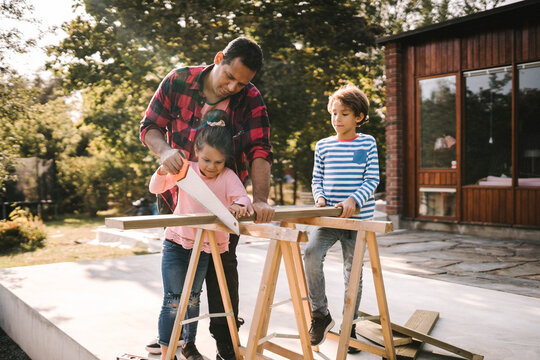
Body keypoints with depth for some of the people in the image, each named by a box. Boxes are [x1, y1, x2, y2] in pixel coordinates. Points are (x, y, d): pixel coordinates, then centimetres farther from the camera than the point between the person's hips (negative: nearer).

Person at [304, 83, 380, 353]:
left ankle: (349, 326, 25)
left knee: (353, 271, 7)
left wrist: (353, 201, -20)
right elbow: (317, 179, 12)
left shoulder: (367, 143, 1)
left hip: (358, 218, -1)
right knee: (311, 253, -23)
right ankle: (320, 314, -6)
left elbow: (372, 180, -4)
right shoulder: (323, 146, 7)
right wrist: (319, 197, -9)